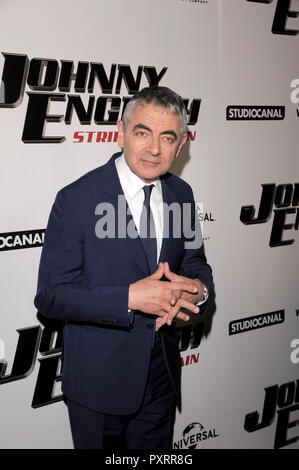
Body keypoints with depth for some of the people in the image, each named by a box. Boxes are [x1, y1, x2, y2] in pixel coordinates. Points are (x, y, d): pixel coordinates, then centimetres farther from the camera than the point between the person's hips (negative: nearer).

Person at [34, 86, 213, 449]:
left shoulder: (181, 194, 0)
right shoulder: (77, 200, -17)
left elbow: (194, 262, 11)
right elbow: (50, 296, -18)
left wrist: (197, 289, -14)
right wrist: (130, 297, -29)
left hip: (162, 376, 5)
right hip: (99, 380, -4)